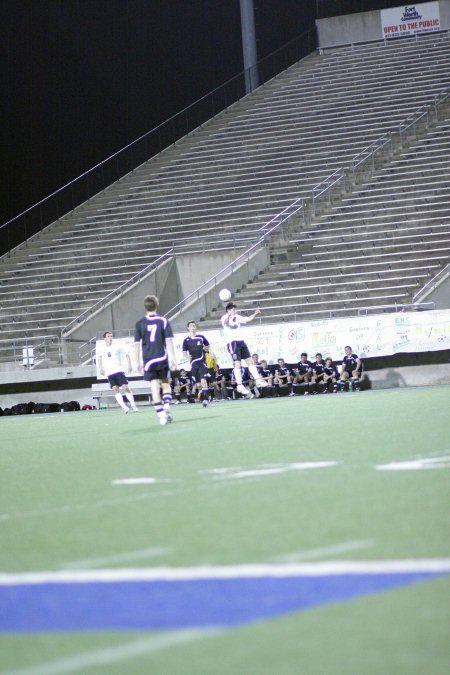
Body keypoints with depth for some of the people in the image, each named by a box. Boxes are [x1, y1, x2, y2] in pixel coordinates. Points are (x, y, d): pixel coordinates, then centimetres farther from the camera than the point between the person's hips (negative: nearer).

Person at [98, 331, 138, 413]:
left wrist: (129, 366, -6)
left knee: (125, 387, -12)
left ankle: (133, 405, 1)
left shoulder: (117, 346, -1)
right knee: (115, 389, -9)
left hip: (119, 371, -2)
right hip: (109, 373, 2)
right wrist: (100, 368, 13)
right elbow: (100, 358, 25)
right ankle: (124, 407, -7)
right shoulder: (102, 349, 6)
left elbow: (127, 355, 5)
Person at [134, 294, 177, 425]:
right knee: (165, 383, 16)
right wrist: (173, 359, -1)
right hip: (162, 358, 0)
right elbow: (169, 341, -4)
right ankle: (167, 404, -7)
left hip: (148, 360, 0)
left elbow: (137, 344, 3)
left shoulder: (140, 323, 2)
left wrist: (138, 362, 10)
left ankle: (161, 413, -6)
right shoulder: (163, 321, -1)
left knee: (154, 386, 0)